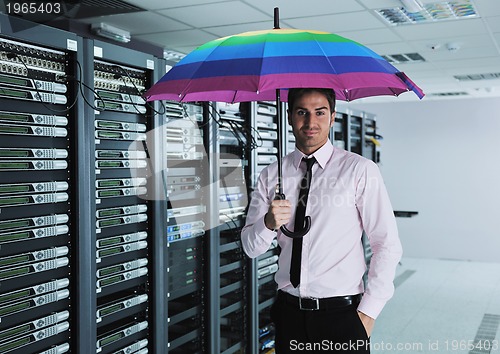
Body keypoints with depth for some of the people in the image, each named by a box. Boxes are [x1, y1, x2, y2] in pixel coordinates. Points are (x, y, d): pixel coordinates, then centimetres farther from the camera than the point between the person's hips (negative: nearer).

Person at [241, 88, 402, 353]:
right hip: (289, 313, 3)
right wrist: (269, 223, -16)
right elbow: (250, 248, 4)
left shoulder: (360, 171, -7)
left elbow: (388, 246, -7)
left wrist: (368, 311, -9)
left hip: (342, 313, -3)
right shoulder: (271, 176, 4)